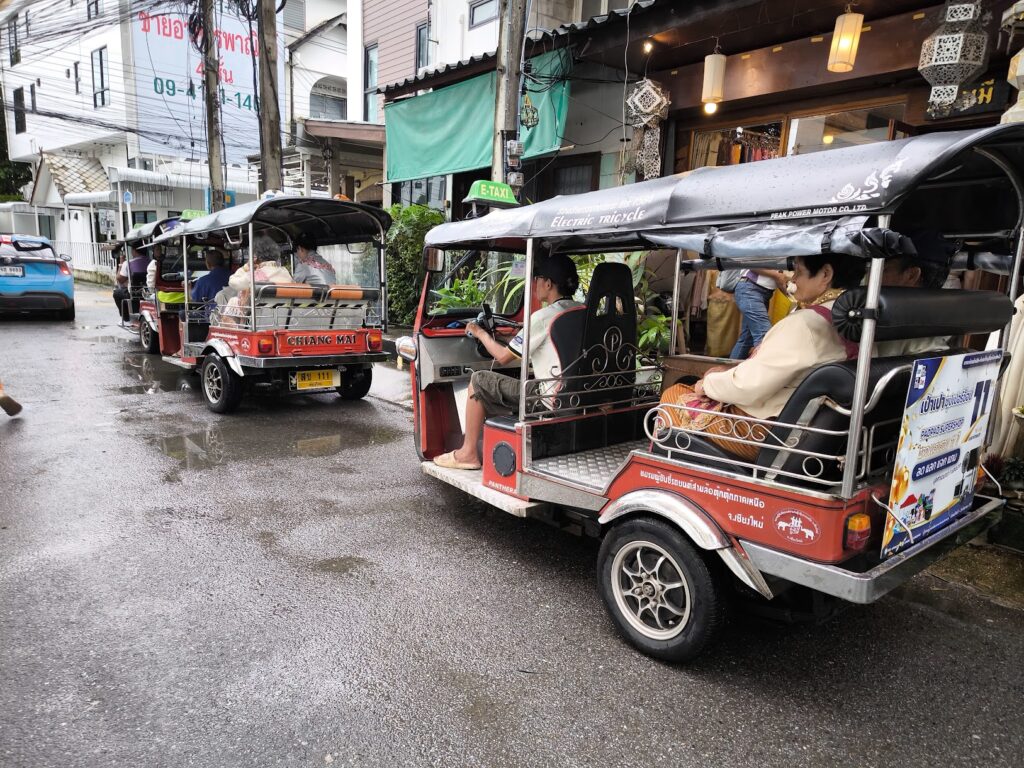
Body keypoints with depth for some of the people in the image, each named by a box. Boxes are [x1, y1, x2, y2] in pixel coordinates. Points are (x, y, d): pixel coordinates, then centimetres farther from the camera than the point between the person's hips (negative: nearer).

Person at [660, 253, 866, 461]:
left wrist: (707, 383, -6)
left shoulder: (806, 323, -23)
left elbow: (748, 385, -24)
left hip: (766, 434, -9)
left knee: (674, 395, 3)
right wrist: (730, 374, 9)